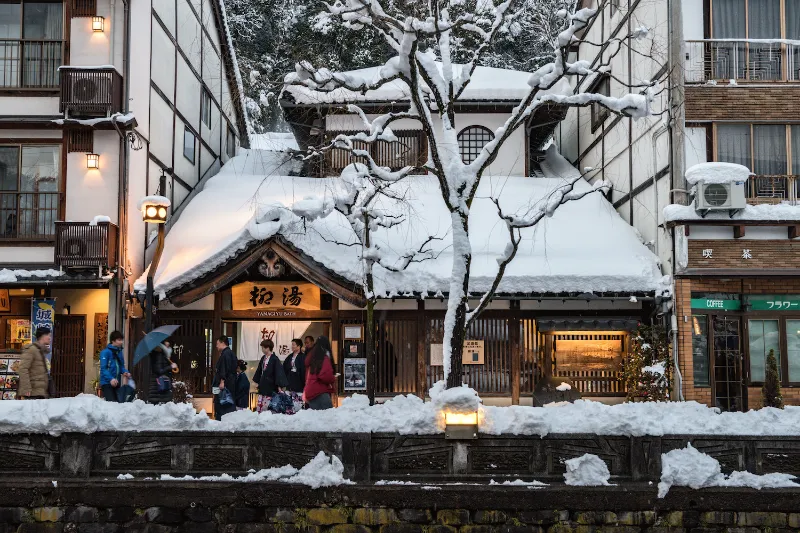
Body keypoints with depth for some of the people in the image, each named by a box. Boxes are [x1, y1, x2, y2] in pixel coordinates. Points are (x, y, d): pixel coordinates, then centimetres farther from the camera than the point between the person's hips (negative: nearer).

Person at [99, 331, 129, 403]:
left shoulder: (119, 352, 11)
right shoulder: (106, 352, -11)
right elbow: (103, 368, -16)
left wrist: (125, 372, -3)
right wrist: (111, 379, -28)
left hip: (117, 383, 7)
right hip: (107, 382, -7)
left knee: (120, 401, 4)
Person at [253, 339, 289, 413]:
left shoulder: (275, 359, -13)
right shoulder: (263, 358, 10)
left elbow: (279, 372, -16)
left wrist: (279, 386, -20)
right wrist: (256, 381, 24)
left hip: (270, 387, -7)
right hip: (263, 386, 7)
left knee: (266, 407, -7)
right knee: (259, 407, 5)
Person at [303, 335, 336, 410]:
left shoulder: (310, 357, 16)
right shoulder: (325, 358, -8)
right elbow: (326, 376, -17)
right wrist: (333, 378, 2)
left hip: (310, 392, 9)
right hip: (321, 393, -8)